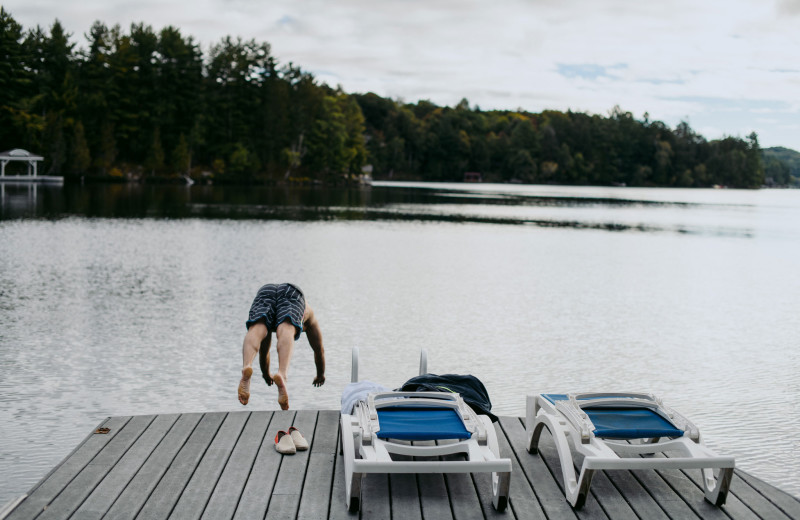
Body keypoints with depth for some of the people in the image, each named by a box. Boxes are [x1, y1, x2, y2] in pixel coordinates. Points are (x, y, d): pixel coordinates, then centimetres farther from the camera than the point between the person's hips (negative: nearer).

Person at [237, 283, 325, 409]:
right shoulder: (309, 315, 45)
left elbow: (264, 348, 55)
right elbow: (319, 349, 51)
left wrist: (266, 374, 70)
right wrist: (320, 375, 65)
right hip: (292, 293, -2)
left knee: (256, 332, -23)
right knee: (285, 333, -26)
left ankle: (246, 367, -57)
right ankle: (282, 374, -57)